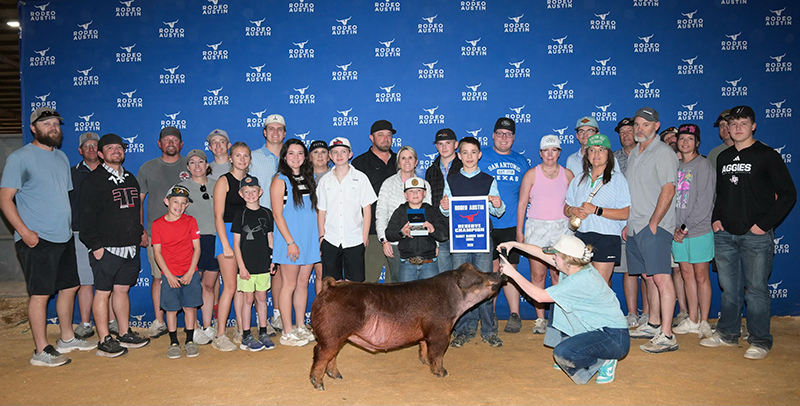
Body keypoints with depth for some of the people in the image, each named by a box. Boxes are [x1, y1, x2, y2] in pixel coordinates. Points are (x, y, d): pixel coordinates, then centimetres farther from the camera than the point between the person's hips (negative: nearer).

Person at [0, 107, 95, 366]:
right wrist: (24, 231, -19)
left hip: (64, 237, 8)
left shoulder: (61, 157, 15)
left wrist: (73, 224, 15)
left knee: (69, 287, 14)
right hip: (37, 239, -8)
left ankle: (67, 339, 29)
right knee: (40, 293, -3)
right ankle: (41, 351, 6)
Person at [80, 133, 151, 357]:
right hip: (106, 249, -6)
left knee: (123, 290, 13)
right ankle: (105, 341, 6)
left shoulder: (130, 179, 16)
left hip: (130, 248, 6)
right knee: (103, 293, 0)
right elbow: (87, 215, -10)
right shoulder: (93, 180, -5)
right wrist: (95, 245, -14)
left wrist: (140, 231, 16)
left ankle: (125, 334, 21)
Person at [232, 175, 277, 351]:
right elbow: (236, 243, -4)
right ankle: (246, 337, 9)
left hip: (264, 264, 3)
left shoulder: (267, 213, 7)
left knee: (262, 298, 10)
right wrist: (242, 267, -9)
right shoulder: (240, 215, -3)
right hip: (247, 265, -3)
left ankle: (263, 333, 19)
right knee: (248, 299, 1)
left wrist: (272, 260, 7)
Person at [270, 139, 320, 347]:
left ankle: (301, 327, 20)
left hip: (309, 239, 6)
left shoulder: (308, 178, 13)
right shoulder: (280, 180, -5)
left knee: (303, 283, 11)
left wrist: (319, 236, 10)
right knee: (290, 285, -1)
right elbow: (278, 214, -10)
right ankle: (287, 333, 7)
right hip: (290, 239, -6)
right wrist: (290, 242, -15)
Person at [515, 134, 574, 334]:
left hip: (561, 228, 1)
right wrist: (519, 231, -1)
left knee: (558, 274, 0)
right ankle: (540, 319, 7)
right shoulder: (532, 174, 2)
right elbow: (522, 203, 2)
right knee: (538, 274, -1)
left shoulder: (567, 174, 8)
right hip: (536, 228, -1)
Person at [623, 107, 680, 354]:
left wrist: (653, 223, -16)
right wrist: (628, 223, 16)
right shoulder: (633, 154, 18)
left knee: (661, 277, -11)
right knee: (648, 277, 14)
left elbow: (667, 191, -14)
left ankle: (666, 336, -11)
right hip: (636, 228, 8)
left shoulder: (663, 152, -7)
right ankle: (653, 325, 24)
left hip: (655, 226, -8)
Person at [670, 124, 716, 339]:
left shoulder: (703, 164, -5)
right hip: (678, 230, 5)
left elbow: (704, 202, -11)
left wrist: (686, 227, -13)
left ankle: (704, 322, 10)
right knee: (687, 274, 9)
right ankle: (692, 320, 18)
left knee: (701, 275, 1)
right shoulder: (675, 165, 12)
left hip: (699, 230, -5)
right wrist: (674, 228, 1)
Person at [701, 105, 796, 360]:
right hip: (724, 234, 5)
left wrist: (764, 224, -11)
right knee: (729, 288, 12)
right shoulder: (723, 157, 13)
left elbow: (788, 194, -5)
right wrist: (715, 219, 8)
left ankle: (760, 341, 10)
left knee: (756, 289, -1)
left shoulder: (766, 155, -3)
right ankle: (727, 333, 23)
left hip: (755, 236, -5)